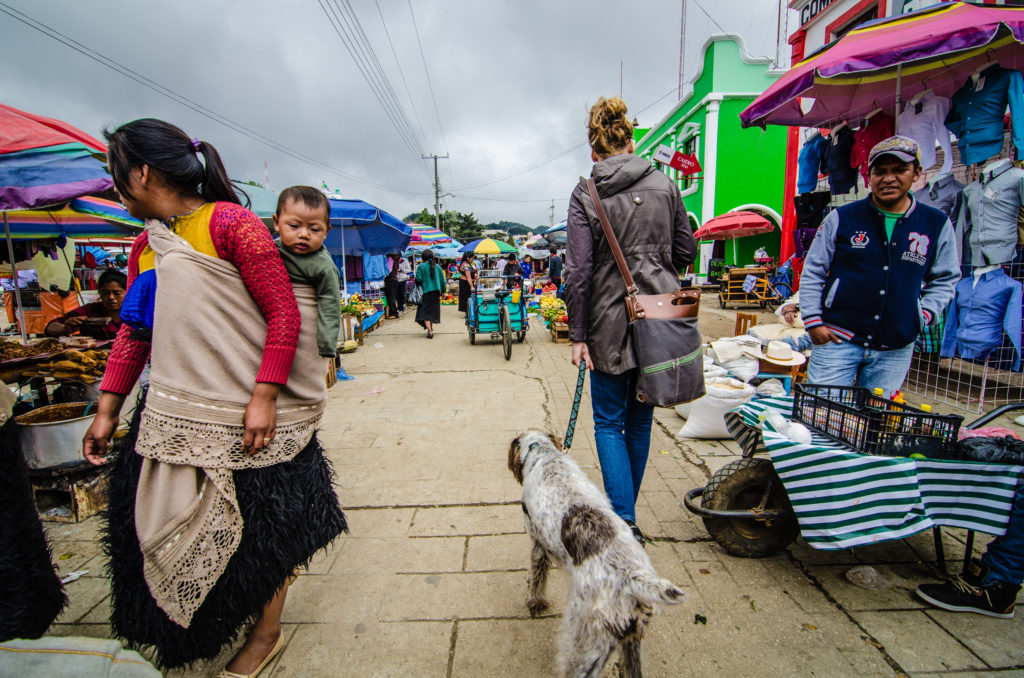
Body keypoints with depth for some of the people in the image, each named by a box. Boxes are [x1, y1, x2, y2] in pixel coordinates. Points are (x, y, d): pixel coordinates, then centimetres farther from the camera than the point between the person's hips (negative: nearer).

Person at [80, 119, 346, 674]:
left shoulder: (230, 224, -12)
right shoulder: (145, 246, 13)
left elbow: (284, 313, -17)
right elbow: (133, 331, 16)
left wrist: (263, 398, -21)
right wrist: (106, 411, 14)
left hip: (246, 417, -7)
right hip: (171, 415, 8)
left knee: (261, 528, 8)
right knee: (168, 525, 16)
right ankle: (190, 632, 42)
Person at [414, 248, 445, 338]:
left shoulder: (421, 266, -7)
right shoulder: (437, 266, 5)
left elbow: (419, 279, -16)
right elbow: (442, 279, 6)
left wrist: (417, 283, 6)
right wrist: (443, 290, 15)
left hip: (425, 291, -4)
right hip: (436, 292, 4)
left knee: (425, 311, -2)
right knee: (433, 310, 19)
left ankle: (429, 331, -16)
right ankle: (431, 328, 30)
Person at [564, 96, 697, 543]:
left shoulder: (585, 195, -5)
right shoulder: (663, 185, 5)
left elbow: (577, 271, -11)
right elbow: (686, 251, 9)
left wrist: (578, 335, -6)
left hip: (612, 324, -4)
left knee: (610, 423, 9)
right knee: (640, 420, 17)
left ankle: (624, 522, 2)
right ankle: (624, 508, 34)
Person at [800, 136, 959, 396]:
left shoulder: (937, 225, 7)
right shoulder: (842, 218, 0)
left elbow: (945, 279, 18)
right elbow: (812, 272, 3)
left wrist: (923, 315, 2)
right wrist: (813, 321, -4)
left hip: (895, 350, 3)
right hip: (837, 339, -2)